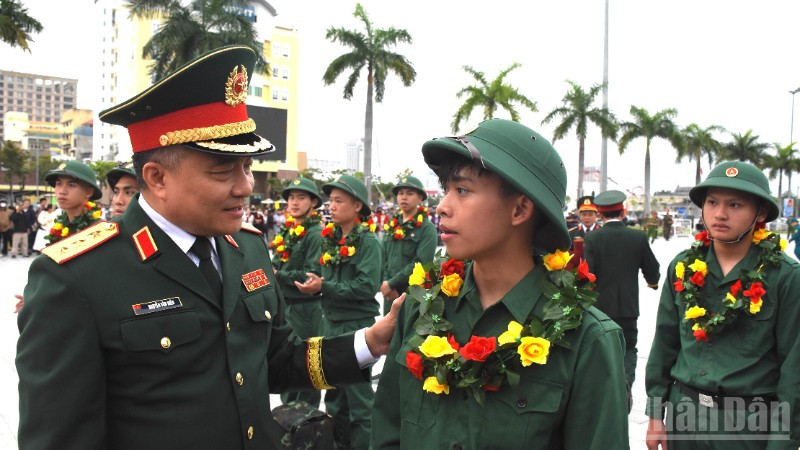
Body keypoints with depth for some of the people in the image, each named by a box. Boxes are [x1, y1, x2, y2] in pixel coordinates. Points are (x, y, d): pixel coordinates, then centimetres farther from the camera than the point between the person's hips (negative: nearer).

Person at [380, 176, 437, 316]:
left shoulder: (427, 228, -6)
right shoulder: (391, 226, 12)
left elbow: (421, 263, -16)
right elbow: (384, 259, 10)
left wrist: (392, 283, -14)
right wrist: (384, 283, -8)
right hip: (390, 294, 6)